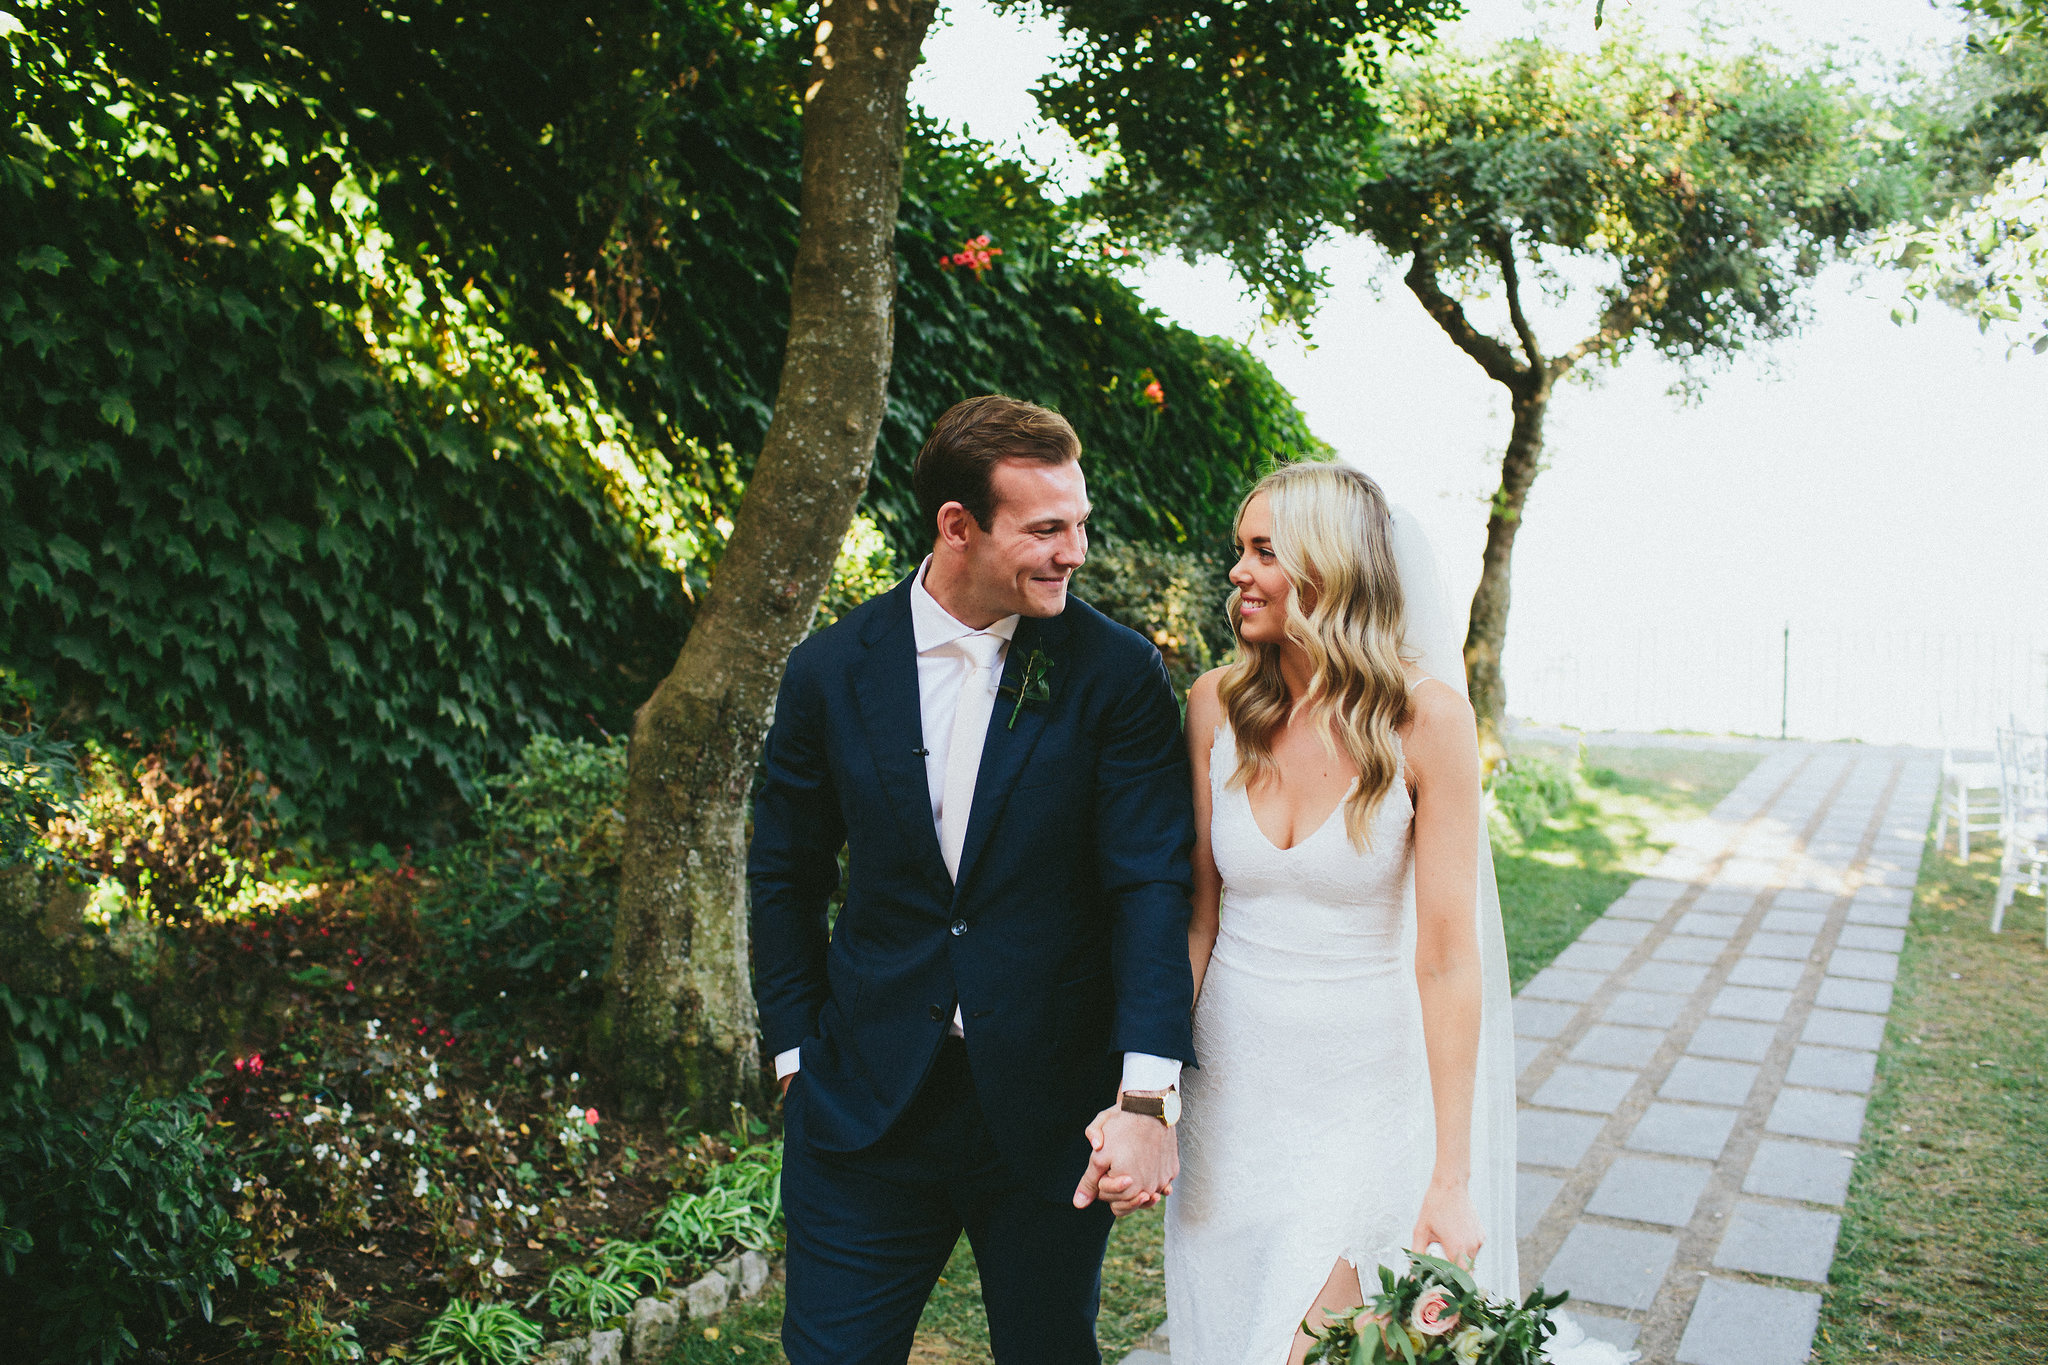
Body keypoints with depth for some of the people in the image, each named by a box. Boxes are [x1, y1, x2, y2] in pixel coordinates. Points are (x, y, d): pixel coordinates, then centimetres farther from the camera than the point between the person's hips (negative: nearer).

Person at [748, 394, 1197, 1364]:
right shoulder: (831, 672, -3)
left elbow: (1150, 884, -12)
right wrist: (796, 1055, 6)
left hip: (1051, 1118, 0)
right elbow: (784, 876, 7)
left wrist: (1147, 1096, -21)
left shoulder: (1115, 674, -8)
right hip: (866, 1102, 1)